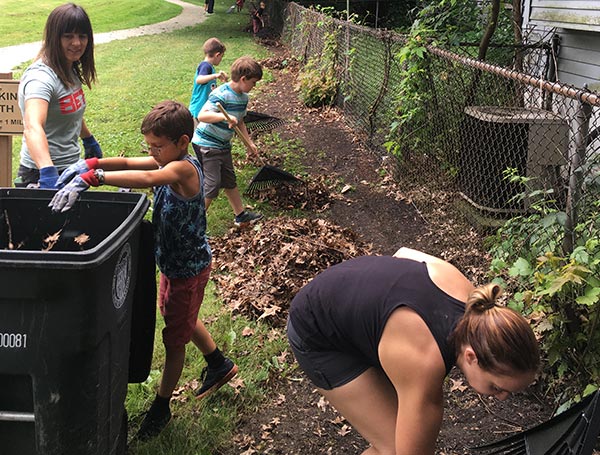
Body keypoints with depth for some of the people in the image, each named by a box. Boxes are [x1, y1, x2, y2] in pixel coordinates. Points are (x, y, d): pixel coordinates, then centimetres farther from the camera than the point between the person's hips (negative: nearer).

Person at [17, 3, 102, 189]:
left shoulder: (70, 71, 4)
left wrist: (89, 140, 33)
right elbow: (32, 128, -39)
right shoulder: (41, 77, -22)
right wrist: (48, 173, -53)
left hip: (70, 169, 8)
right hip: (42, 175, -8)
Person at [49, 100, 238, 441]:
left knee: (175, 337, 8)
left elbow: (147, 178, -48)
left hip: (189, 269, -9)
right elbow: (129, 163, -7)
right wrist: (90, 164, -25)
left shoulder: (184, 169, -29)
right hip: (174, 262, 9)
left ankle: (162, 406, 27)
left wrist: (93, 177, -54)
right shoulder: (170, 162, -2)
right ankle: (219, 365, 52)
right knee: (183, 320, 29)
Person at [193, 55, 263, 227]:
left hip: (223, 145, 9)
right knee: (212, 185, -8)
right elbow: (202, 116, -36)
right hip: (206, 144, -9)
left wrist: (249, 143, 15)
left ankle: (241, 215, 33)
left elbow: (240, 122, 17)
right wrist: (225, 117, -50)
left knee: (230, 181, 19)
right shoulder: (221, 94, -25)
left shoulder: (243, 97, 3)